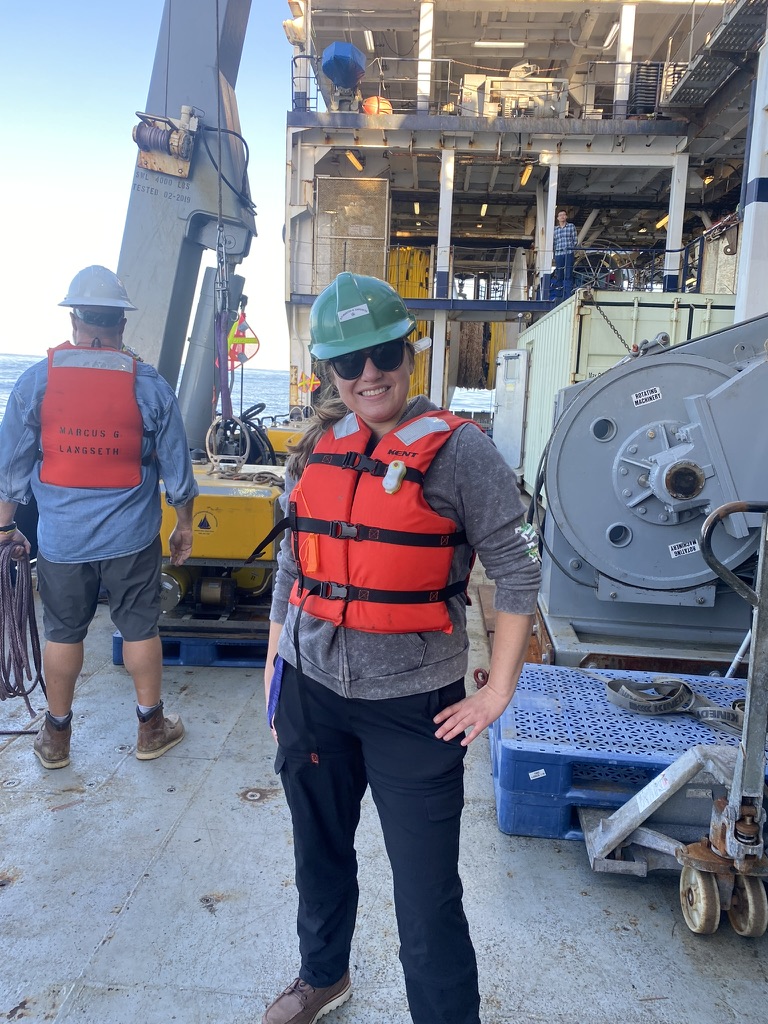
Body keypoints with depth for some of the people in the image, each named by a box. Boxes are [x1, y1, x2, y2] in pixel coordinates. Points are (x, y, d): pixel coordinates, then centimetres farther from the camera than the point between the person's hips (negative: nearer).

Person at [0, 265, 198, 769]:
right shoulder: (150, 385, -7)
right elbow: (176, 469, -2)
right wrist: (185, 524, 10)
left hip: (61, 538, 1)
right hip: (132, 537, -1)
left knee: (63, 633, 14)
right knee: (140, 628, 12)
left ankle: (57, 737, 31)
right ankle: (152, 728, 26)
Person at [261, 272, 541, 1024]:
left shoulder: (458, 451, -11)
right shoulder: (315, 448, 3)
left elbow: (517, 574, -9)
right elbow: (291, 567, 11)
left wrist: (497, 692, -10)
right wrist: (274, 667, 12)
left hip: (413, 703, -5)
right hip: (312, 691, 5)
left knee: (428, 894, 3)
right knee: (319, 852, 24)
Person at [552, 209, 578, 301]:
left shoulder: (571, 226, 9)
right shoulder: (555, 229, 13)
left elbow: (575, 240, 7)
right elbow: (553, 242, 13)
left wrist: (572, 247, -4)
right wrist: (555, 249, -3)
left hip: (569, 253, -2)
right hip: (558, 253, 2)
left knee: (568, 275, -7)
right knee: (559, 275, 1)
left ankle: (568, 296, -10)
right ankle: (558, 296, 4)